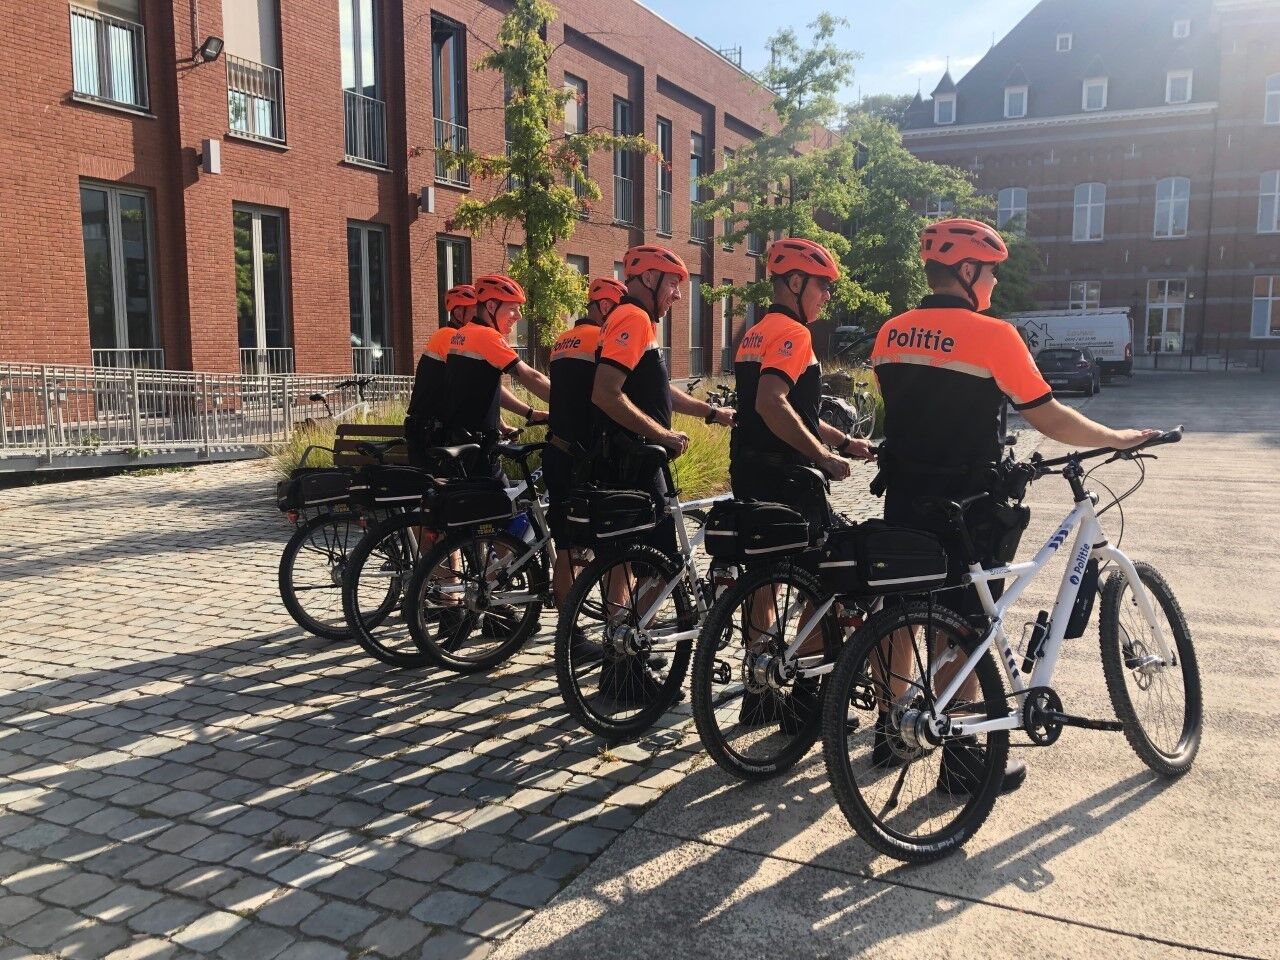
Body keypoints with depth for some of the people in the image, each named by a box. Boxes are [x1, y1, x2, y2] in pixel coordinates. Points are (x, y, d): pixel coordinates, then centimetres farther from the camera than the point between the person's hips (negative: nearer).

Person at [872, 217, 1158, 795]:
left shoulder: (890, 334, 4)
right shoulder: (992, 335, -14)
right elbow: (1050, 419, -11)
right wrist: (1120, 438, 4)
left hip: (903, 500, 6)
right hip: (965, 509, -6)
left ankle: (890, 732, 30)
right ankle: (960, 760, 14)